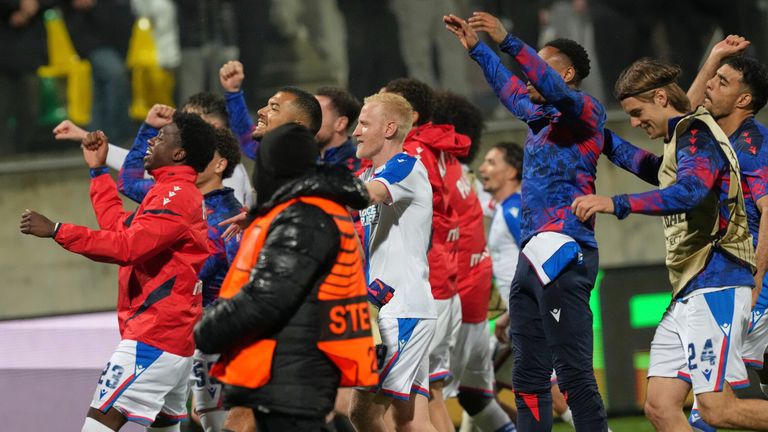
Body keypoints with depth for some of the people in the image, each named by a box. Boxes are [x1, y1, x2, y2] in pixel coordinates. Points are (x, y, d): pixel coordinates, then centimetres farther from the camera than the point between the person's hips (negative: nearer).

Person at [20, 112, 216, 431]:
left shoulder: (175, 195, -14)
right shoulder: (177, 194, 19)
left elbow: (126, 247, -25)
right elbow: (120, 227, 27)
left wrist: (56, 231, -25)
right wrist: (98, 170, 31)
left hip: (155, 336, -11)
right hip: (177, 335, 11)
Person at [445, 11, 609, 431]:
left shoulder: (587, 112, -3)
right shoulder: (540, 116, 20)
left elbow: (557, 91, -24)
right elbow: (509, 88, 39)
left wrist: (508, 42, -28)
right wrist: (476, 48, 41)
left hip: (564, 254, -9)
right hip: (531, 255, 9)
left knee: (574, 373, -14)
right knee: (528, 376, 8)